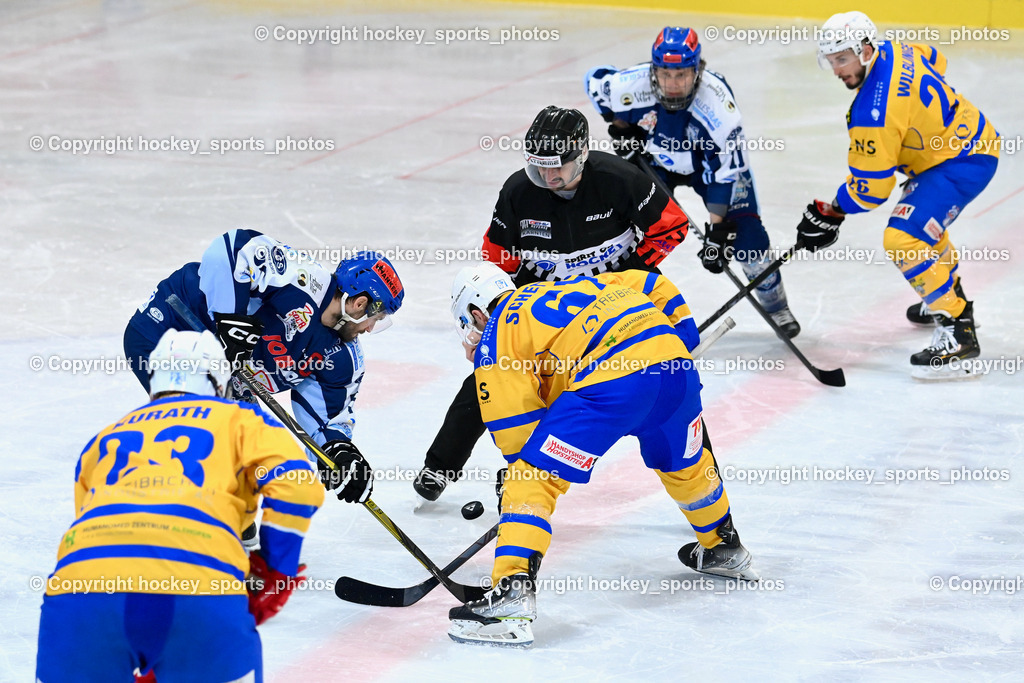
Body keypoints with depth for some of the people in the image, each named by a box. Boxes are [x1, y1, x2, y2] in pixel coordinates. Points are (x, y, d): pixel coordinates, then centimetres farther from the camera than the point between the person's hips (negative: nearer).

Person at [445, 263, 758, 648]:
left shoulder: (494, 340, 15)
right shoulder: (569, 287, 35)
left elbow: (515, 428, 8)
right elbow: (652, 285, 33)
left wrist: (524, 468, 21)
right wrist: (679, 332, 36)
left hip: (609, 381, -7)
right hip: (671, 355, 7)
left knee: (532, 481, -3)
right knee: (683, 464, 34)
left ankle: (513, 593, -17)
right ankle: (724, 549, 53)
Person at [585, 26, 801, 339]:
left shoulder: (717, 101, -37)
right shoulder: (631, 85, -32)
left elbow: (727, 170, -32)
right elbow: (595, 79, -8)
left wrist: (717, 230, -33)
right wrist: (621, 128, -7)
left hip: (710, 159, -2)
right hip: (654, 156, 2)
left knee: (746, 235, -10)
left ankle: (777, 308, 14)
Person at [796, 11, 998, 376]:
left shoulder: (874, 111, -30)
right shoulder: (893, 51, -3)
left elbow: (870, 185, -23)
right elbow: (935, 60, 20)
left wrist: (831, 213, -8)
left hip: (963, 162, -11)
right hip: (970, 135, 11)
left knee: (903, 239, -22)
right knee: (922, 221, 33)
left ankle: (957, 333, -17)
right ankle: (951, 297, 54)